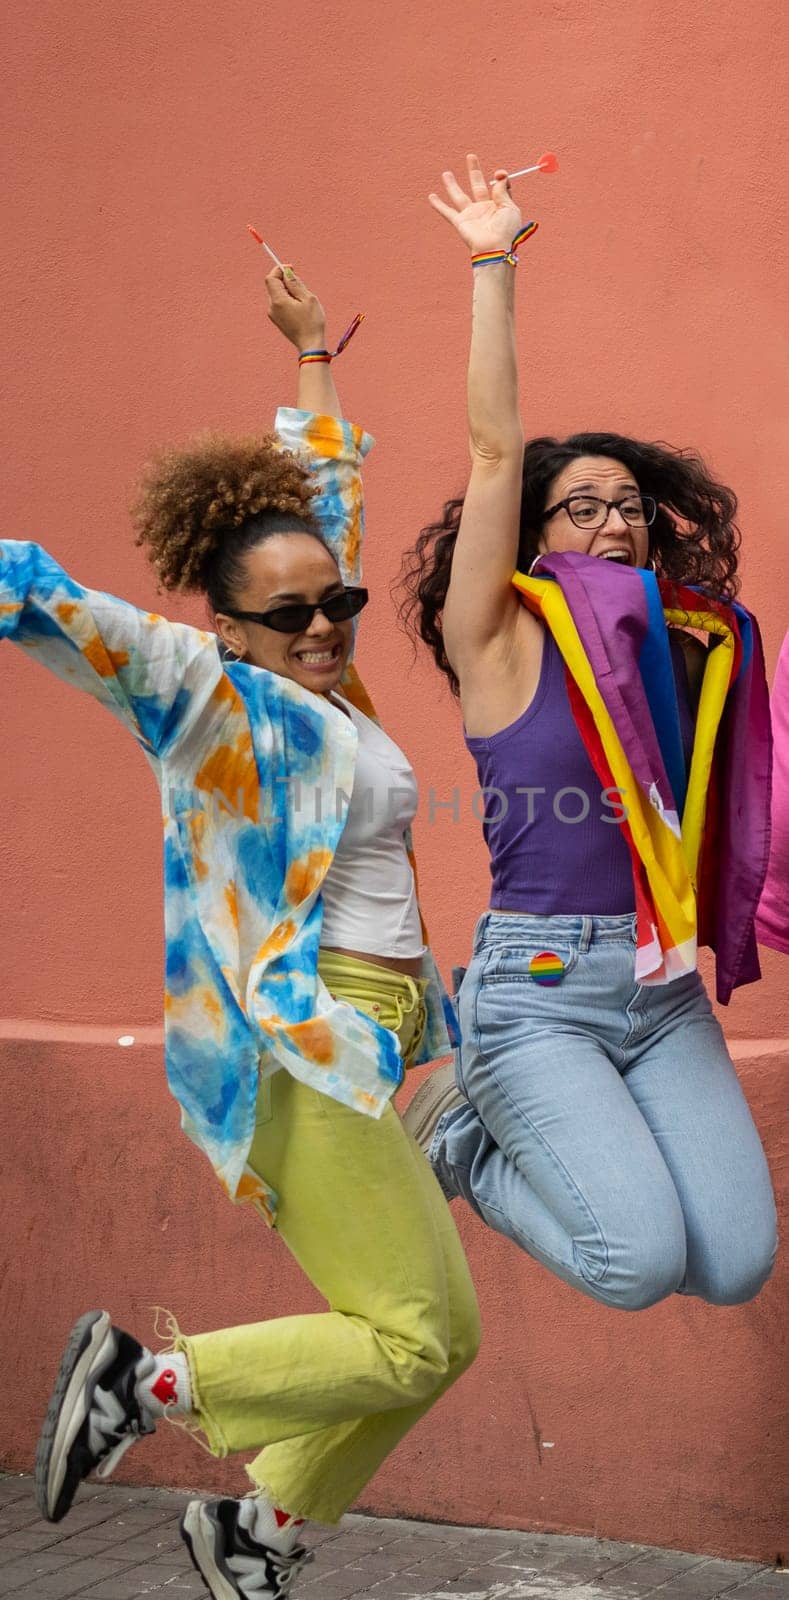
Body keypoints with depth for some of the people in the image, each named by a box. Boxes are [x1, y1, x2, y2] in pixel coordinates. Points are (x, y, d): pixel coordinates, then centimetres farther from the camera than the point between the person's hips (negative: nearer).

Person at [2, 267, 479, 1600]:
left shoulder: (317, 680, 12)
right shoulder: (212, 692, -9)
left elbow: (327, 503, 26)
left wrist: (315, 361, 34)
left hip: (361, 1043, 9)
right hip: (293, 1046, -9)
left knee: (437, 1337, 10)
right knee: (412, 1340, -8)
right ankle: (146, 1380, 2)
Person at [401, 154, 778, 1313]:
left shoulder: (690, 644, 12)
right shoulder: (506, 641, -1)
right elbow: (496, 451, -8)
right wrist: (494, 265, -7)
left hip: (661, 988, 5)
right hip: (538, 982, -5)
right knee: (641, 1262, -16)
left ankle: (555, 1134, 21)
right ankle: (472, 1141, 14)